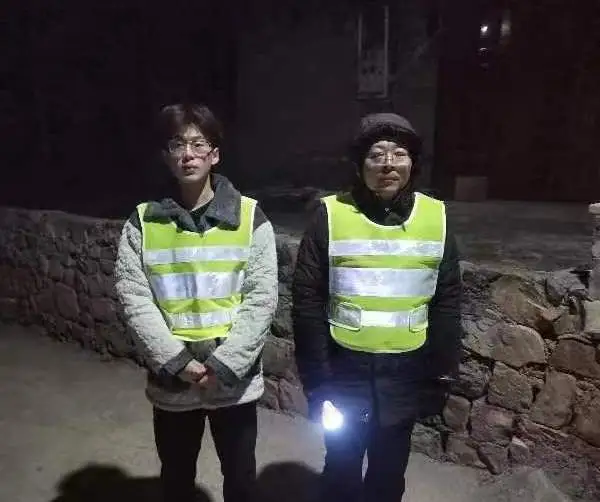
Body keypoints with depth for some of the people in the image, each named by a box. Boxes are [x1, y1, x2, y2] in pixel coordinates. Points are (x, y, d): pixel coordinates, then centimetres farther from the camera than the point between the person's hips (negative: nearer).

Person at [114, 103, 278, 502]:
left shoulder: (250, 217, -7)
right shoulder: (143, 222, -3)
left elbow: (262, 299, -11)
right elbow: (134, 299, -8)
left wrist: (223, 364, -17)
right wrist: (176, 362, -16)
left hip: (235, 380, -1)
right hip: (170, 381, 1)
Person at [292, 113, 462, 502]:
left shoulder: (435, 217, -3)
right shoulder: (331, 215, -10)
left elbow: (447, 302, 2)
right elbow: (308, 300, -8)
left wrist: (442, 372, 3)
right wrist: (317, 379, -8)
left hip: (405, 373, 2)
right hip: (344, 371, -2)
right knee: (342, 468, 18)